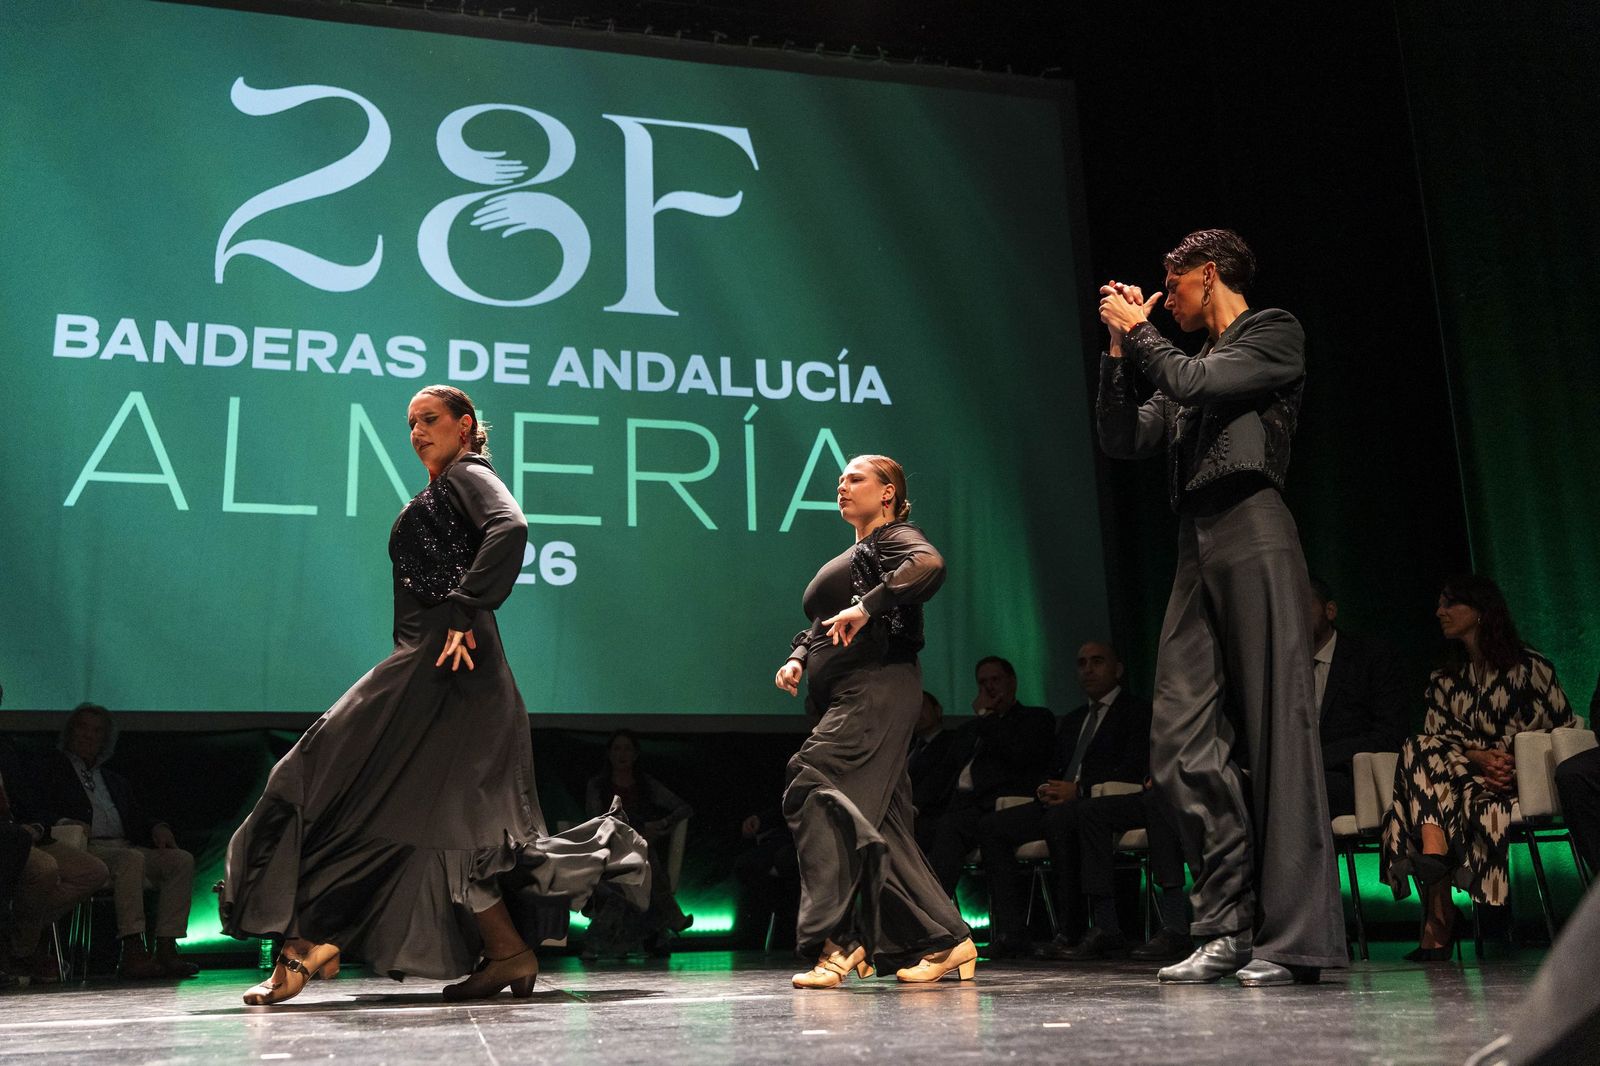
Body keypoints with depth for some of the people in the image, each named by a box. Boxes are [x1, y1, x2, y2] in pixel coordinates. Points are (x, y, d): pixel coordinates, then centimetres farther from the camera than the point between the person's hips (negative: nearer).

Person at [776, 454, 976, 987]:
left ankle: (837, 939, -21)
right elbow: (819, 625, 28)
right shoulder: (849, 557, 27)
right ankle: (944, 940, 13)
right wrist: (798, 658, 9)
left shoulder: (895, 537, 0)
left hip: (879, 685, -10)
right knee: (876, 823, 7)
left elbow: (930, 565, -24)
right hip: (848, 698, 10)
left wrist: (866, 606, -24)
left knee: (813, 791, -20)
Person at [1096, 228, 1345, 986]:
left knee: (1277, 734, -10)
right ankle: (1229, 928, 1)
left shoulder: (1273, 335, 8)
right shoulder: (1182, 363, 28)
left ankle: (1294, 939, -8)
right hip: (1197, 550, 7)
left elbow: (1197, 385, -8)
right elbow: (1122, 439, 18)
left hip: (1253, 538, -7)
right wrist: (1121, 348, 13)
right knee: (1181, 740, -3)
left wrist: (1138, 330, 5)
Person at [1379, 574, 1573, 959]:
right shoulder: (1443, 680, 22)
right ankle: (1434, 853, -48)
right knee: (1419, 751, -31)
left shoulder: (1529, 666, 7)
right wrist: (1478, 757, -12)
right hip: (1464, 772, 4)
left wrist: (1516, 765, -13)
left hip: (1522, 781, -4)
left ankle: (1439, 920, -39)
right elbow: (1435, 737, 8)